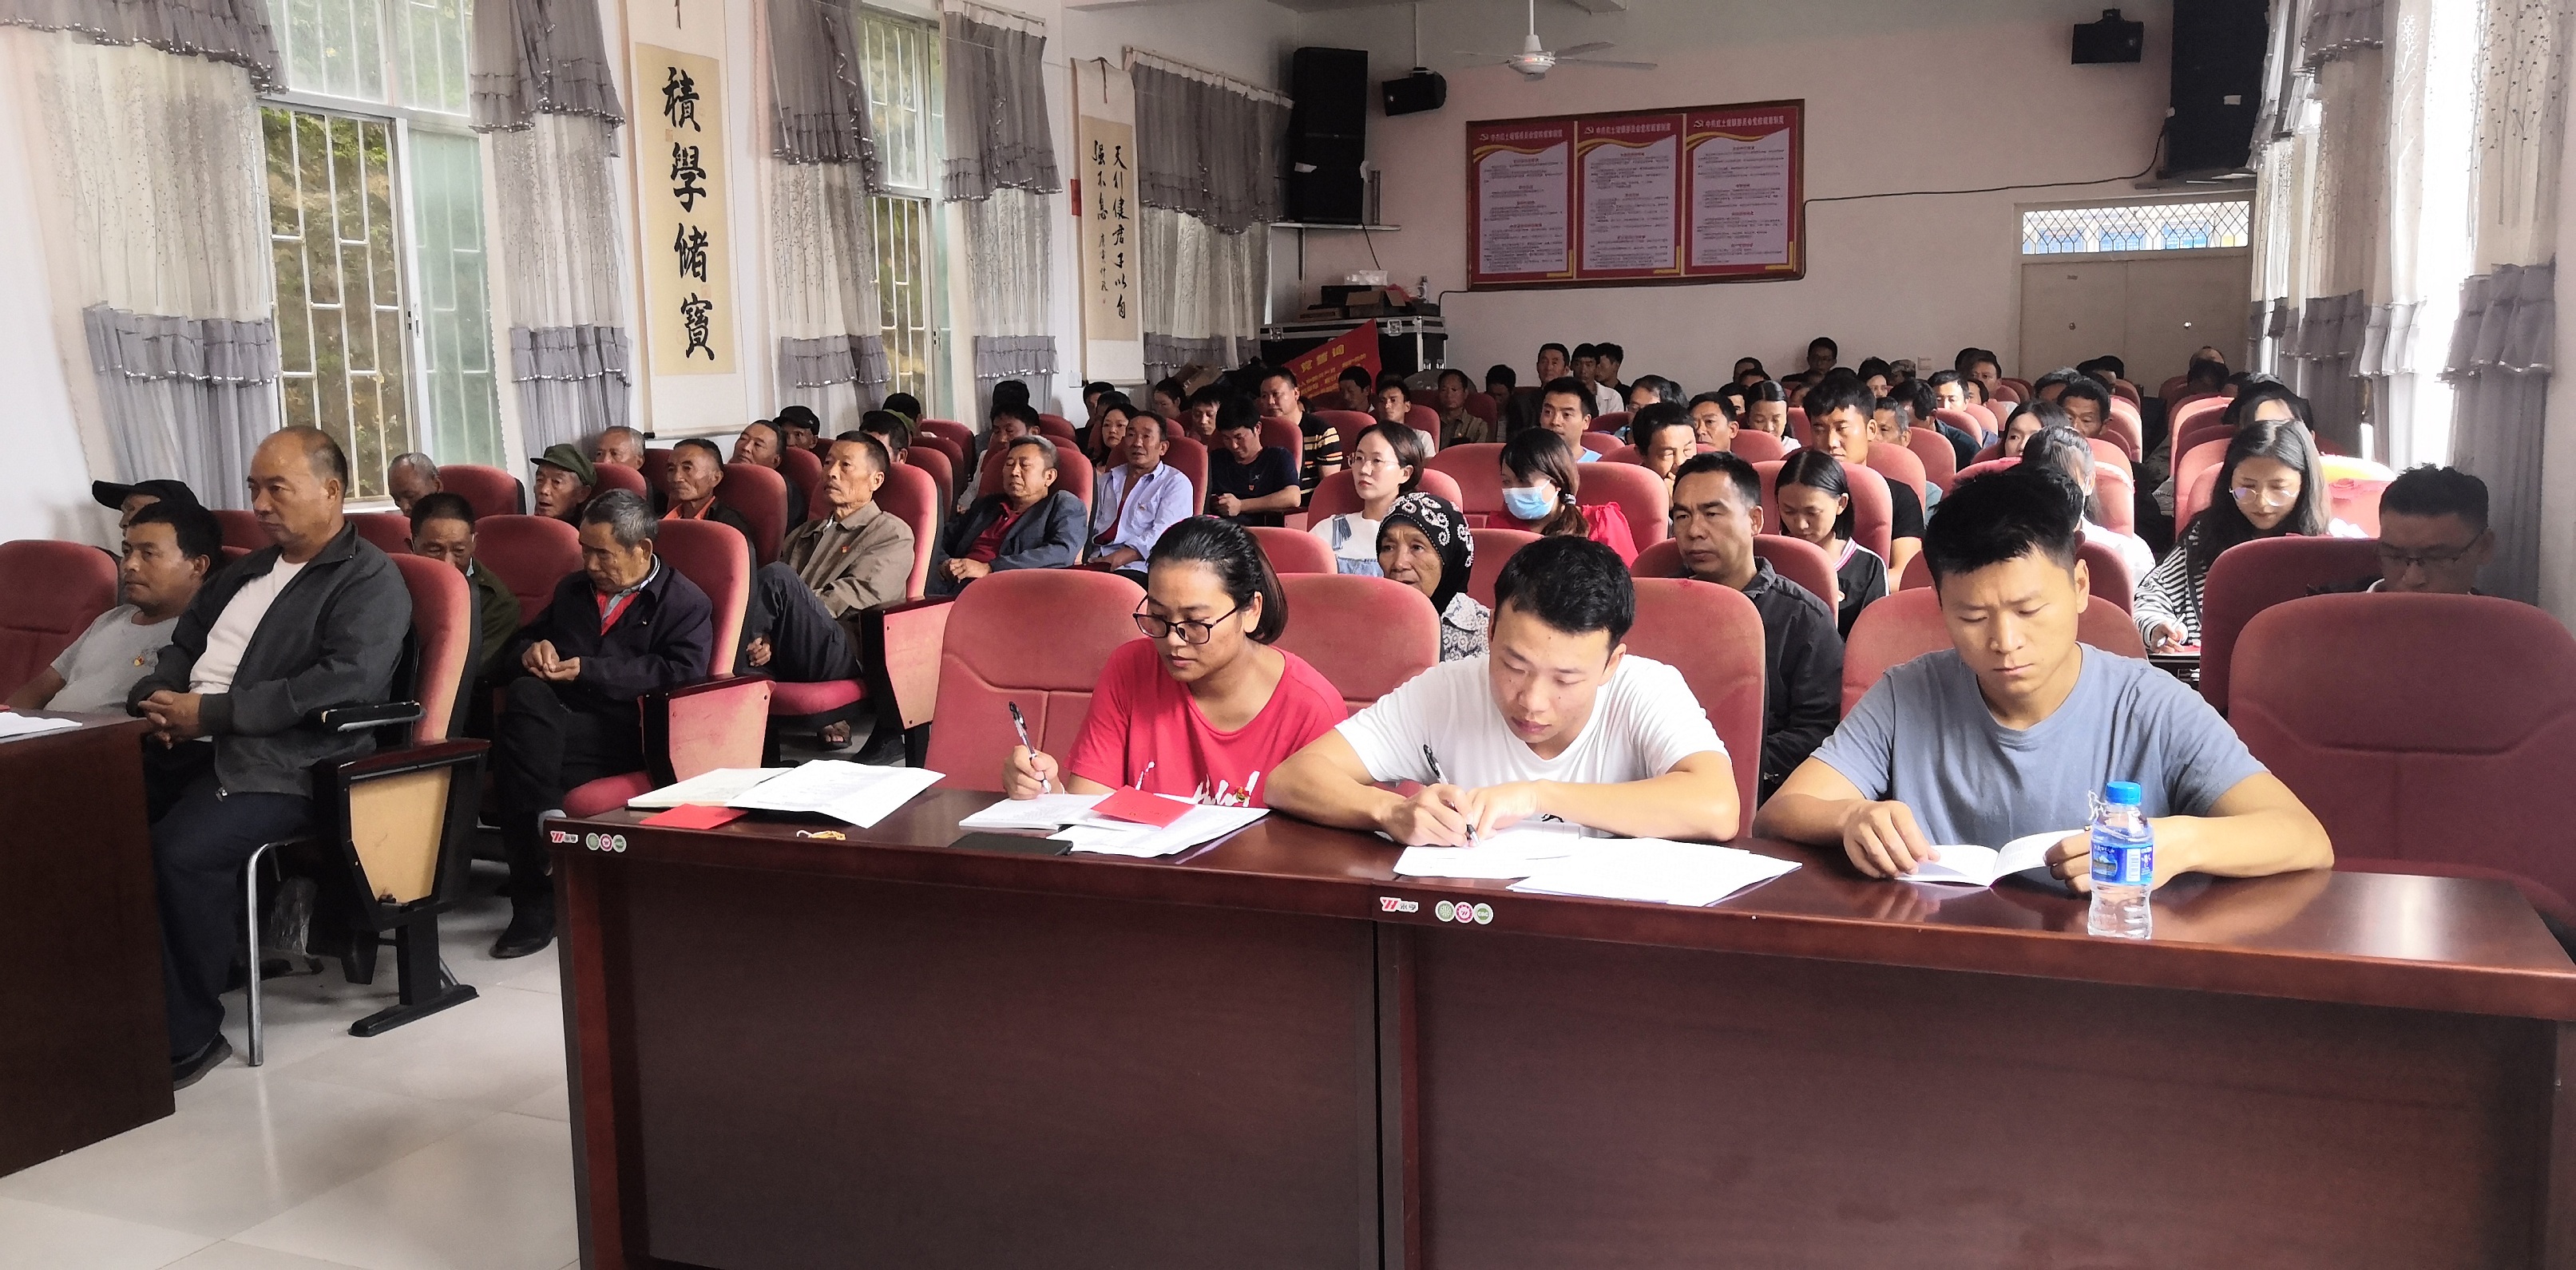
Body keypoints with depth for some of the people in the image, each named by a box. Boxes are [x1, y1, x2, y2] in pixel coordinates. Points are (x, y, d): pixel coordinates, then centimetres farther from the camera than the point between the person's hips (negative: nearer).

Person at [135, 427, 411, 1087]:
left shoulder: (370, 581, -4)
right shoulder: (245, 570, 24)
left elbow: (347, 682, -18)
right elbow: (182, 647, 26)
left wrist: (211, 712, -18)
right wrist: (157, 698, 0)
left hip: (283, 766, -8)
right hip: (187, 749, 8)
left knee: (181, 849, -30)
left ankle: (189, 1034, -13)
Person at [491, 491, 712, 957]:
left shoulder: (686, 602, 9)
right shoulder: (572, 590, 30)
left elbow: (683, 672, -9)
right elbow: (519, 643, 34)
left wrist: (589, 671, -13)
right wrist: (531, 651, 6)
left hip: (625, 732, -5)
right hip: (554, 717, 5)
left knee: (522, 740, -34)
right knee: (525, 695, -33)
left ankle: (538, 898, -28)